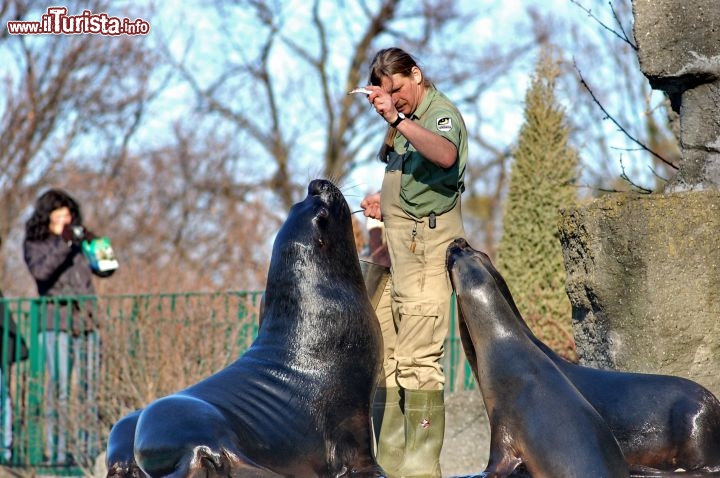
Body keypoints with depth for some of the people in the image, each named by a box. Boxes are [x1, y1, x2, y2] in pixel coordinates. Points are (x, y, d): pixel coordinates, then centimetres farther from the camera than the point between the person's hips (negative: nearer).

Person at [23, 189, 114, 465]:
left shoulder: (78, 239, 12)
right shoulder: (34, 243, 1)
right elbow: (41, 271, -18)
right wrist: (63, 243, -24)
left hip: (86, 322, 4)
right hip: (57, 324, -4)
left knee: (89, 388, 3)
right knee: (59, 387, -10)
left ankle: (88, 449, 8)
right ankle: (57, 451, -9)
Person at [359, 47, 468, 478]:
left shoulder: (441, 114, -8)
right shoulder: (407, 121, 19)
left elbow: (446, 155, -33)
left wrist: (398, 120, -42)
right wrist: (383, 199, 14)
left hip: (426, 246, -10)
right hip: (395, 248, 10)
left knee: (417, 361, -14)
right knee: (385, 358, 10)